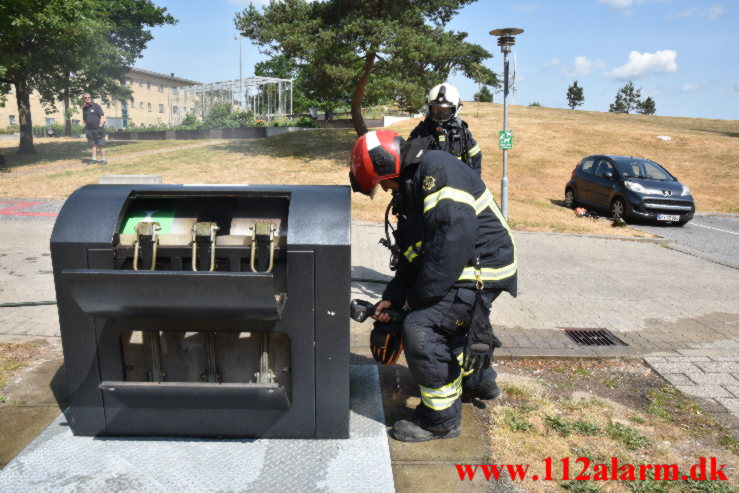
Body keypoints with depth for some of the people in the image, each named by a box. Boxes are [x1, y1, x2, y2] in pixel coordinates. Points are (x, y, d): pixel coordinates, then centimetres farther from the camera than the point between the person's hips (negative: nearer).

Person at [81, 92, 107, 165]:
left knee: (101, 145, -5)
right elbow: (84, 119, 23)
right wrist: (85, 127, 13)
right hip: (89, 130, 5)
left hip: (98, 129, -5)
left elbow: (102, 116, -8)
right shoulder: (84, 108, 12)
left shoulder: (96, 106, -4)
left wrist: (100, 126, -14)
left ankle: (104, 159, -2)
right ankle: (94, 159, 10)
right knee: (93, 145, 7)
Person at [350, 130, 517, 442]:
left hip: (482, 269, -11)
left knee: (420, 328, -17)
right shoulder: (410, 188, 13)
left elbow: (453, 241, -28)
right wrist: (392, 297, 7)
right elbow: (414, 252, 16)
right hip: (461, 268, 11)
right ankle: (478, 378, 48)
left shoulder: (436, 170, -19)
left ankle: (442, 419, 1)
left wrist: (418, 295, -19)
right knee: (440, 321, 25)